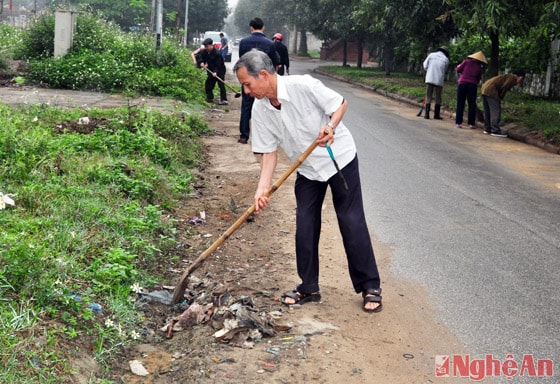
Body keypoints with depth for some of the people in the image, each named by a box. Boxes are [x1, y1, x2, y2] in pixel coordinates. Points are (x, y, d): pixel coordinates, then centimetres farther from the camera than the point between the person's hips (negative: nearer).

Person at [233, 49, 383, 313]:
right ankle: (309, 288, 17)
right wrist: (262, 188, -17)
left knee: (352, 223, -2)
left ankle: (370, 287, 9)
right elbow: (269, 151, -6)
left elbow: (340, 103, -13)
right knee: (305, 227, 2)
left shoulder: (303, 86, -25)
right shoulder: (260, 109, -9)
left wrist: (331, 126, -32)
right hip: (307, 170, 5)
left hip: (339, 158, -5)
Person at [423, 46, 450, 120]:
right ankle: (436, 114, 10)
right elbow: (444, 71, 9)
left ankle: (427, 114, -5)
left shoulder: (431, 55, 6)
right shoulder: (446, 59, 5)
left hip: (430, 79, 0)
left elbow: (425, 66, 6)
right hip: (439, 80, 0)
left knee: (428, 97, 2)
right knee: (438, 97, 9)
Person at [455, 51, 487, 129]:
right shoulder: (479, 68, 9)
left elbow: (458, 70, 2)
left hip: (462, 83, -1)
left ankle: (458, 122, -2)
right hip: (472, 85, 1)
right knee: (472, 105, 6)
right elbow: (478, 80, 10)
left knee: (460, 104, 2)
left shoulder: (466, 62, 2)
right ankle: (471, 123, 2)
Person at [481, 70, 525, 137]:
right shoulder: (513, 78, -2)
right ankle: (495, 131, -9)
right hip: (491, 90, -10)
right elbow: (504, 87, -12)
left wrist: (499, 98, 16)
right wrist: (500, 98, -2)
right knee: (496, 111, -7)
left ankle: (487, 129, 21)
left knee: (487, 111, 15)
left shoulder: (508, 76, 26)